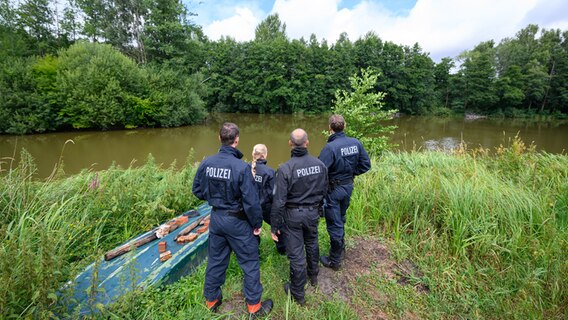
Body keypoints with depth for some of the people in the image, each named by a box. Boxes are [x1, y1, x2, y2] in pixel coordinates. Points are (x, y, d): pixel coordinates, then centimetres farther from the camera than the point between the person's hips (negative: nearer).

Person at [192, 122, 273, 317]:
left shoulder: (206, 163, -8)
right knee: (250, 263, 13)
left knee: (215, 260, 23)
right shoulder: (241, 167, -24)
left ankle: (211, 300, 43)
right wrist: (257, 224, -7)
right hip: (237, 222, -5)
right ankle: (254, 306, 29)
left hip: (216, 219, 6)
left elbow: (197, 191, 5)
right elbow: (251, 201, -22)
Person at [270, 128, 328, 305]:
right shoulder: (320, 164, -9)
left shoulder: (285, 168, -23)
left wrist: (274, 226, -9)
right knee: (312, 244, 27)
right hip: (313, 212, 5)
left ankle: (297, 294, 29)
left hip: (293, 214, -4)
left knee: (296, 253, 10)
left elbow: (279, 200, -21)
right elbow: (324, 191, 3)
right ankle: (313, 275, 52)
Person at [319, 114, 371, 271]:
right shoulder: (356, 143, -7)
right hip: (349, 186, 7)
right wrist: (351, 173, 6)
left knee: (334, 224, 9)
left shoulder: (329, 148, -26)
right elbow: (366, 165, 0)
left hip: (333, 189, -6)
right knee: (341, 218, 27)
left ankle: (334, 260, 25)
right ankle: (340, 247, 49)